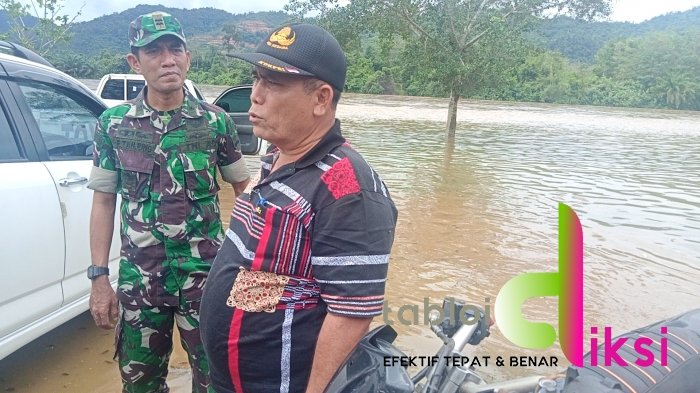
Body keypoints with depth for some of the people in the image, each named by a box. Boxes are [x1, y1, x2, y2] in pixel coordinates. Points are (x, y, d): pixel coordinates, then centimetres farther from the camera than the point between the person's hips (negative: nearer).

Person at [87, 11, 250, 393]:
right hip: (138, 278, 2)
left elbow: (242, 188, 5)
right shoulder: (112, 123, -1)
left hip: (206, 273, -1)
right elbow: (104, 202, 3)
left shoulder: (216, 121, -5)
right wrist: (99, 278, 0)